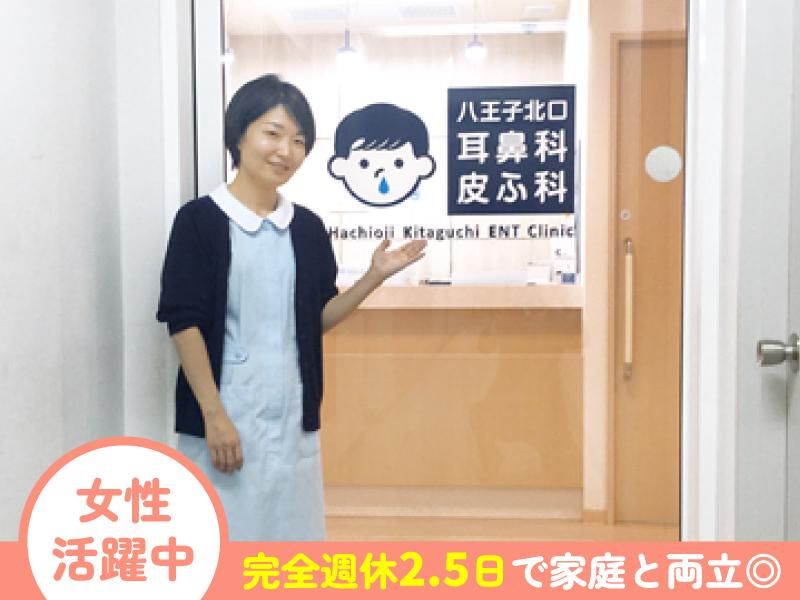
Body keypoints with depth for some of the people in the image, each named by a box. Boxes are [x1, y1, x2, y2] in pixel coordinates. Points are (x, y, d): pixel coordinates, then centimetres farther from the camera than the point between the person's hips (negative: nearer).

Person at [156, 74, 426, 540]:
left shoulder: (307, 228, 8)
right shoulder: (200, 220, -7)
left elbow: (316, 319, 12)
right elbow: (184, 323, -11)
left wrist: (375, 276, 0)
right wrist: (213, 414, -15)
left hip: (292, 414, 5)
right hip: (225, 414, -5)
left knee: (292, 535, 13)